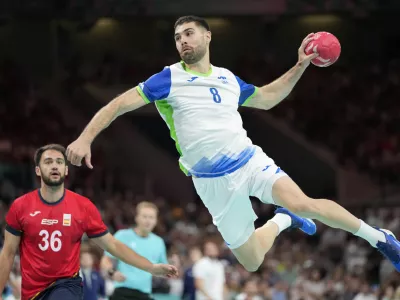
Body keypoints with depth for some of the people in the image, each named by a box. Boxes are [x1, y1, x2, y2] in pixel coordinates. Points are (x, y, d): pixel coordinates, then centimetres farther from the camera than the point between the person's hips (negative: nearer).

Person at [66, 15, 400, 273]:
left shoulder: (229, 79, 9)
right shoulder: (169, 79, -4)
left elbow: (266, 98, 27)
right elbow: (119, 104, -8)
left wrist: (300, 66, 18)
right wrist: (85, 139, -21)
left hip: (250, 161, 1)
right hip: (212, 181, -1)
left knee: (302, 203, -28)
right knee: (252, 262, 1)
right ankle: (282, 221, 35)